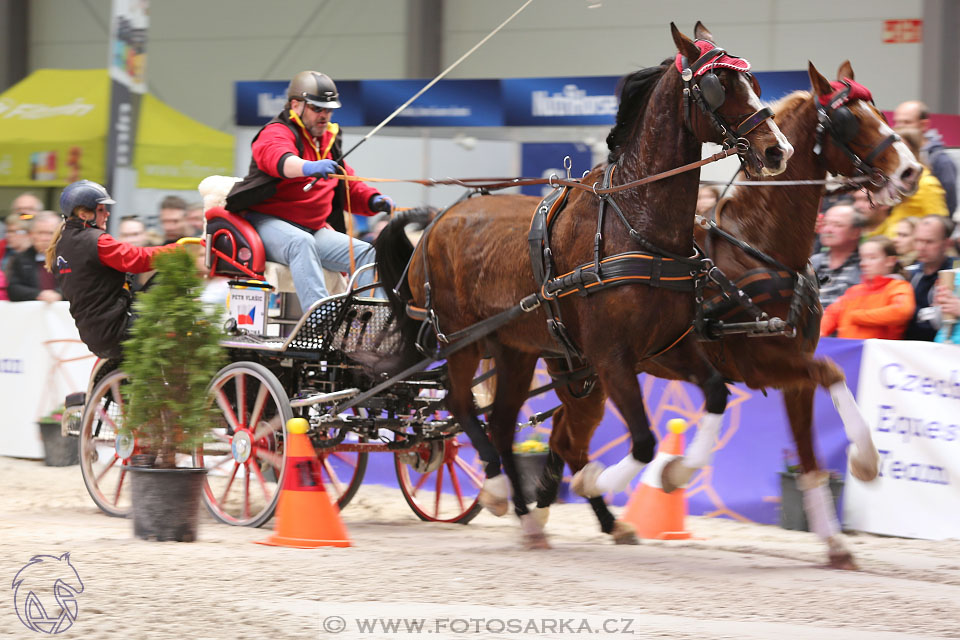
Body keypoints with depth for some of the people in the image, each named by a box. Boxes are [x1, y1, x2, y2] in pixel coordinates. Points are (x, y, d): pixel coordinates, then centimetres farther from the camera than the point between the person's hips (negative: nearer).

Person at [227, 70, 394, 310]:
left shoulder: (328, 141, 23)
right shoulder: (277, 133, -5)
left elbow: (350, 187, 26)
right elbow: (278, 159, -31)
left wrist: (374, 201, 3)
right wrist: (309, 168, -53)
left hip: (315, 229, 8)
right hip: (269, 223, -8)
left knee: (366, 253, -10)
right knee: (301, 242, -39)